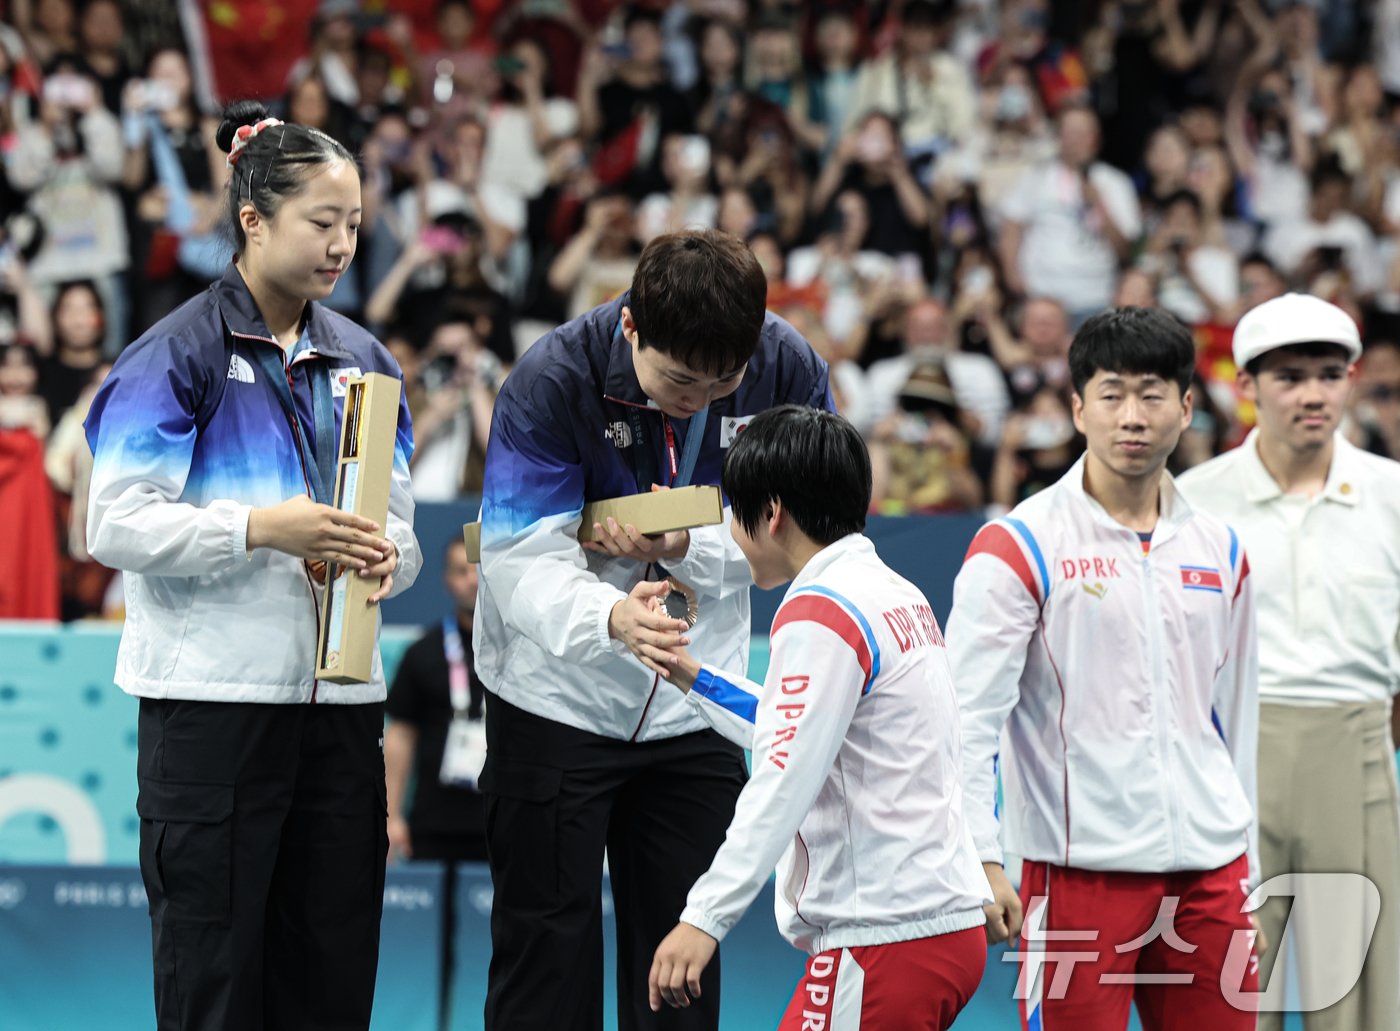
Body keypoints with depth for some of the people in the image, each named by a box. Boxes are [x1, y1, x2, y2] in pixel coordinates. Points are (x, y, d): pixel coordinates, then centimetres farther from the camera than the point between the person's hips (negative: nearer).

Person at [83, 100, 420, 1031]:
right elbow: (117, 525, -11)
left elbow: (400, 530, 17)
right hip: (213, 699, -6)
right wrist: (261, 528, -21)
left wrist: (384, 555, -6)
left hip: (339, 698, 6)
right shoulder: (179, 353, -3)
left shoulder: (360, 361, 15)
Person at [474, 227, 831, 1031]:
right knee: (547, 954, 0)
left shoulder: (790, 371, -13)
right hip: (558, 701, -3)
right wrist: (610, 616, -45)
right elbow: (524, 559, -25)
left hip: (695, 713, 3)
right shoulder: (551, 382, -22)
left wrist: (686, 546, -24)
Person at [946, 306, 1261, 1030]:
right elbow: (966, 718, -9)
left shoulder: (1219, 550, 12)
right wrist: (981, 861, -16)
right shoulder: (1017, 548, -5)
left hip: (1207, 870, 5)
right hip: (1078, 870, -5)